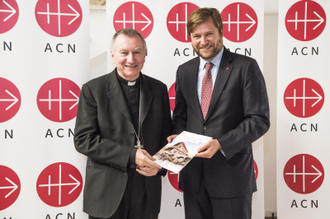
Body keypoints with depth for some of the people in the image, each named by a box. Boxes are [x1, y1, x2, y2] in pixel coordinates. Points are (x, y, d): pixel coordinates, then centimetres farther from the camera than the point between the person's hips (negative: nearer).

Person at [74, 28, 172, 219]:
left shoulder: (159, 89, 6)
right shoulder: (93, 90, -4)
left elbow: (167, 135, 11)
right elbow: (83, 139, -10)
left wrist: (160, 164, -8)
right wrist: (130, 155, -17)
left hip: (148, 191, 3)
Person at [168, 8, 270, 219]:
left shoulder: (246, 67, -6)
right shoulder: (184, 71, 10)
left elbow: (259, 120, -10)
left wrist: (221, 144, -20)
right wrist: (178, 135, -4)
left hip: (232, 175, -4)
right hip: (193, 175, 4)